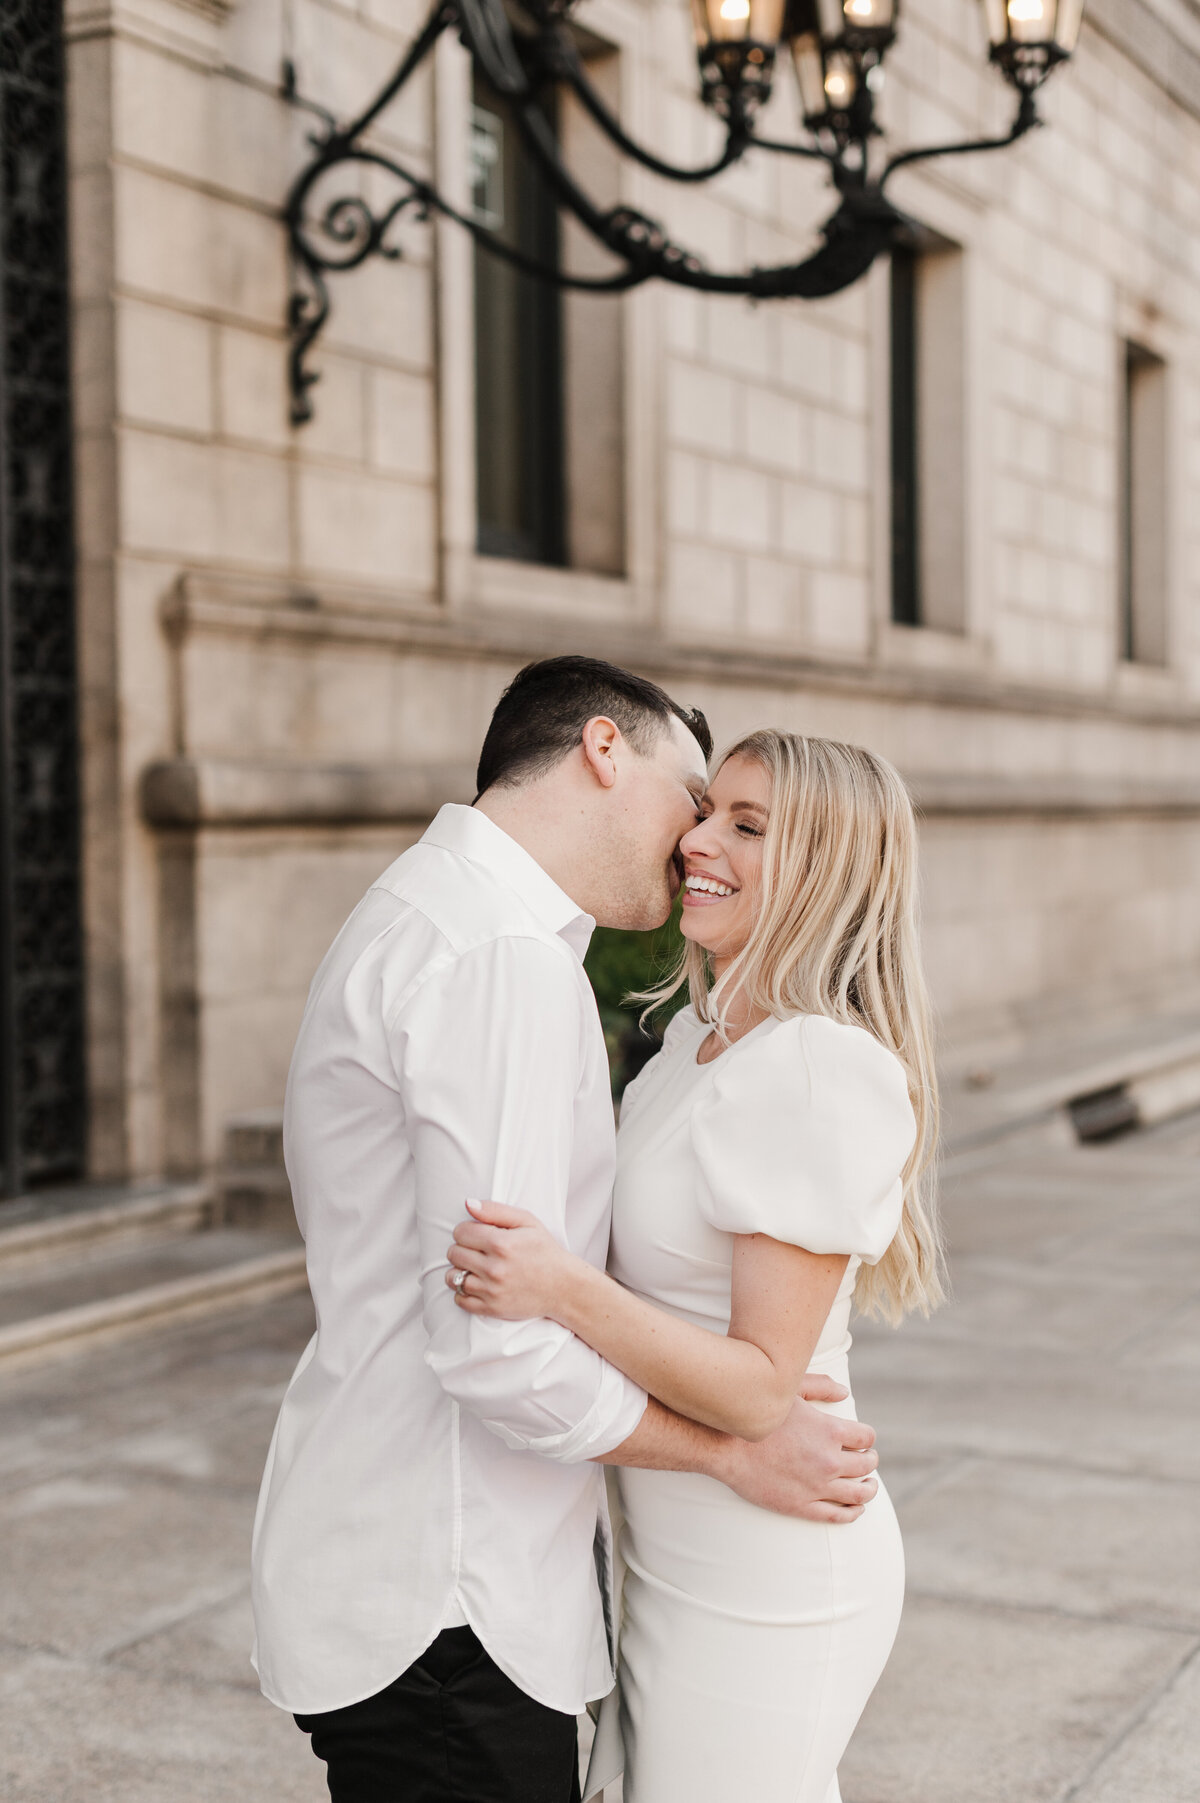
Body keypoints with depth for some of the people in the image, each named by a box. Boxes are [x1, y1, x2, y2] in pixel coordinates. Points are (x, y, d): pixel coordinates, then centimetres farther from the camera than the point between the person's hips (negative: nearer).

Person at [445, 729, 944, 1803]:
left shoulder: (824, 1072, -22)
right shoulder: (697, 1038, 6)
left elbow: (760, 1390, -24)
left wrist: (563, 1289, -34)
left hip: (761, 1592, -9)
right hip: (680, 1555, 9)